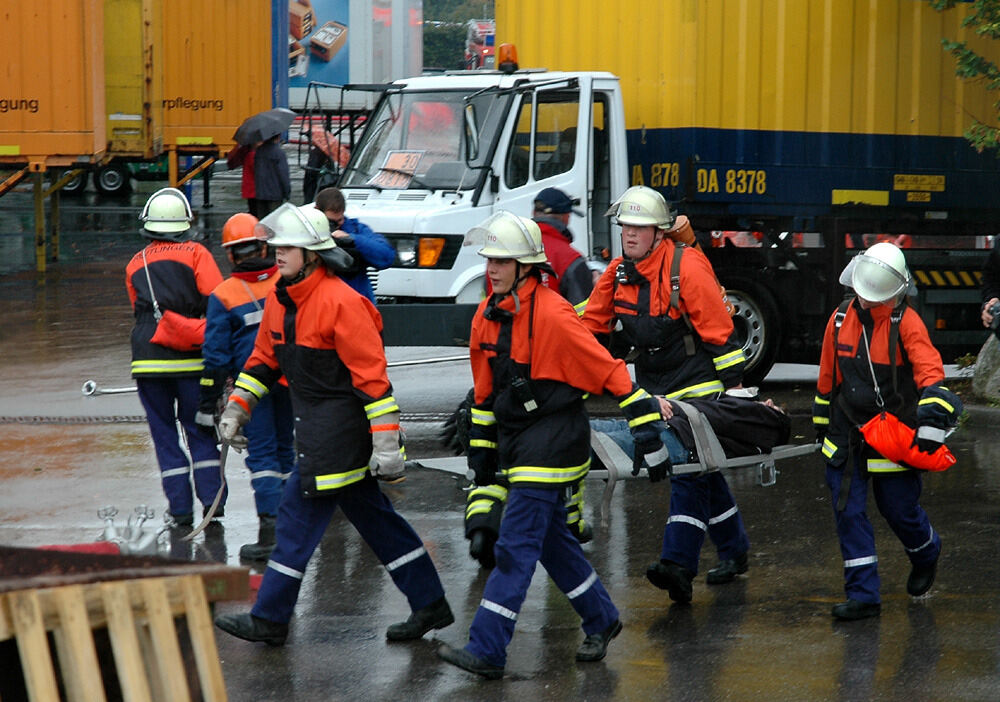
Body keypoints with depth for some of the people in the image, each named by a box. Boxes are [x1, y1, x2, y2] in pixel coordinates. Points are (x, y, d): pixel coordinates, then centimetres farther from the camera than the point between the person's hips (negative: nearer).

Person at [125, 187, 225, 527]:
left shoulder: (135, 264, 14)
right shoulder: (195, 253, 1)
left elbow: (139, 310, 17)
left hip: (147, 357, 2)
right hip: (189, 358, -2)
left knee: (164, 434, 7)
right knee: (199, 430, 10)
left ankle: (180, 508, 5)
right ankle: (211, 499, 3)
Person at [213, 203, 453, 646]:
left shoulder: (340, 302, -19)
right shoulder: (281, 299, 9)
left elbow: (372, 373, -20)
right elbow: (264, 358, 21)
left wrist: (385, 442, -23)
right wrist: (237, 408, 16)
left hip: (339, 423, -10)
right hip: (315, 423, 10)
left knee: (300, 510, -6)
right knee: (372, 515, 13)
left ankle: (269, 620, 3)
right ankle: (430, 605, 21)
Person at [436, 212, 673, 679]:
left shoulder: (552, 315, -19)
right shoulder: (488, 315, 6)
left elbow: (611, 373, -17)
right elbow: (486, 390, 17)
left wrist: (649, 434, -16)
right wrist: (482, 449, 19)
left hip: (551, 444, -8)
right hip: (517, 443, 8)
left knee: (516, 548, -9)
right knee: (551, 541, 17)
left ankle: (486, 650, -8)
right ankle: (601, 621, 34)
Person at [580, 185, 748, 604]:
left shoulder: (686, 268, -15)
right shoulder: (618, 273, 4)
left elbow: (719, 330, -13)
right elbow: (591, 325, 12)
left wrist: (733, 385, -12)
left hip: (698, 387, -7)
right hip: (655, 391, 7)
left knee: (690, 470, -13)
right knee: (702, 470, 14)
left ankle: (678, 565, -22)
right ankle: (734, 550, 27)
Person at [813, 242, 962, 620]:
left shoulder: (906, 323, -12)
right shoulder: (841, 319, 3)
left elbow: (930, 373, -22)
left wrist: (931, 423, -35)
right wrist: (822, 423, 22)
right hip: (846, 436, 4)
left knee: (900, 510, 6)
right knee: (848, 513, -1)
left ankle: (926, 556, 40)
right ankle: (863, 595, 6)